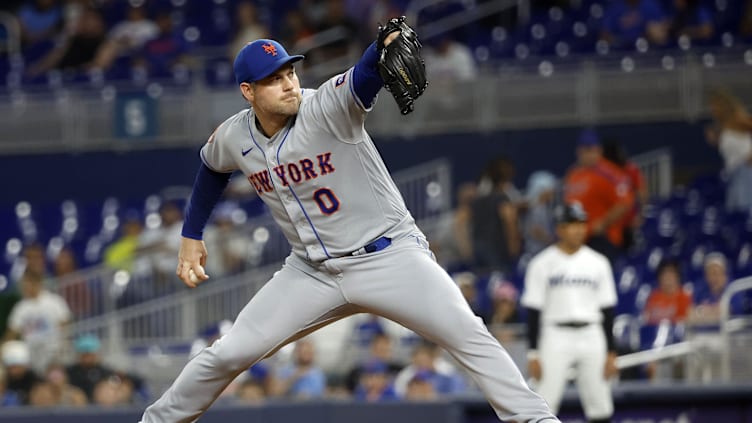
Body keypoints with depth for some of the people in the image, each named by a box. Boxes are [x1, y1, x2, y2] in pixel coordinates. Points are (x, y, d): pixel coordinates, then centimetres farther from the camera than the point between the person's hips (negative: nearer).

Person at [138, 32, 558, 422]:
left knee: (468, 335, -22)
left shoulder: (327, 107, -19)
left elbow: (365, 75, -41)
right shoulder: (234, 138, -3)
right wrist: (191, 236, 21)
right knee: (228, 355, 1)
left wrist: (388, 45, -63)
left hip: (389, 256, -4)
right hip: (312, 272, 4)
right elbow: (212, 168, 21)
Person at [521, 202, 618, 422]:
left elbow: (607, 311, 9)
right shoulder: (542, 263, -1)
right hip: (556, 336, -3)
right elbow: (533, 311, -2)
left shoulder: (598, 262, 8)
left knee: (600, 405, 4)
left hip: (591, 337, 3)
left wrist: (611, 352, 5)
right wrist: (533, 353, -7)